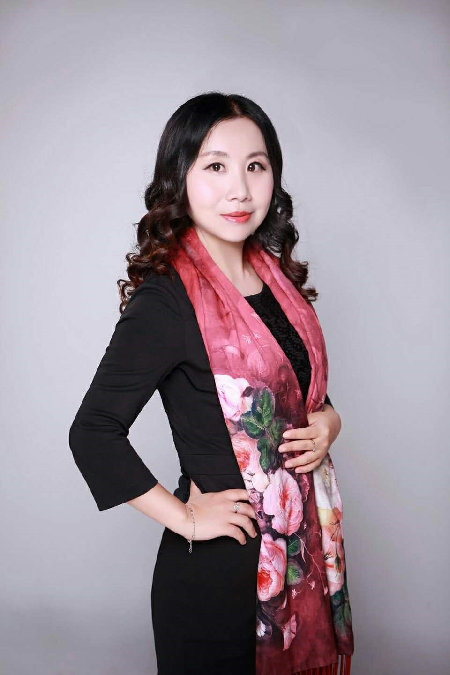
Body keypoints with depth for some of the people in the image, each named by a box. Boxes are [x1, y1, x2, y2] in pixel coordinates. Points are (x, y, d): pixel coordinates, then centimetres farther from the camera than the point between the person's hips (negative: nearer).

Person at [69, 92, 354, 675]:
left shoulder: (277, 277, 3)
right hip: (220, 564, -6)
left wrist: (326, 422, -4)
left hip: (304, 540, 7)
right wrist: (184, 518, -15)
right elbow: (93, 432, -18)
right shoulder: (166, 299, -19)